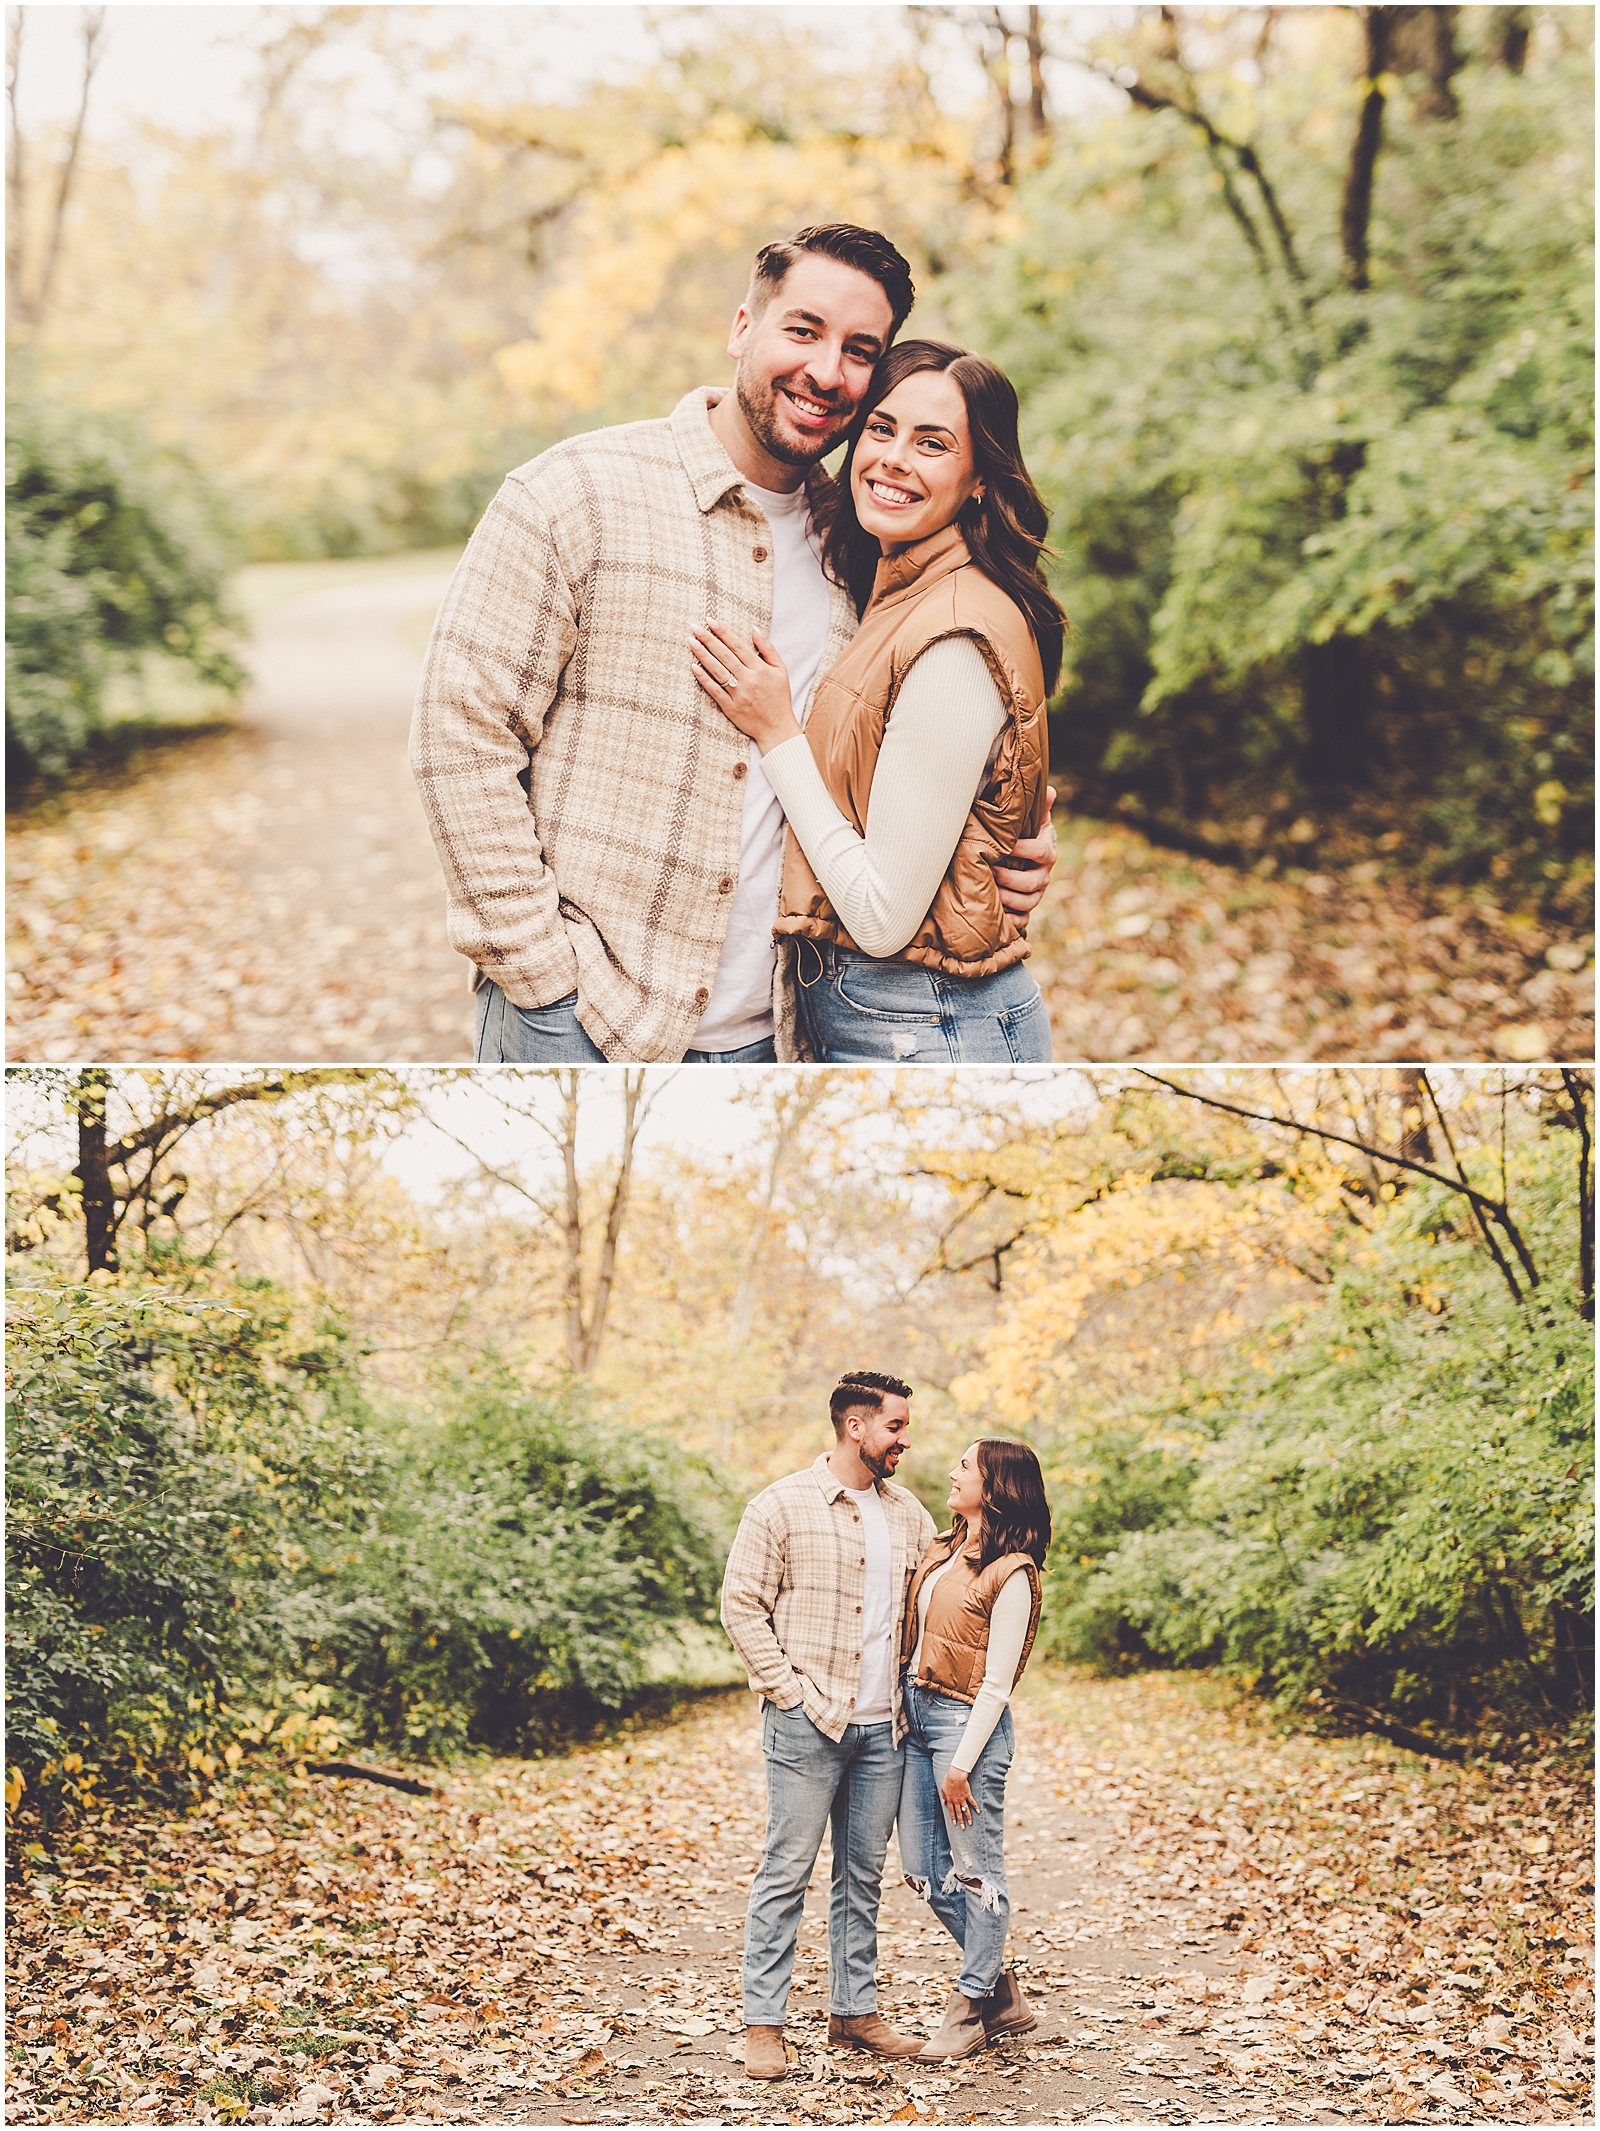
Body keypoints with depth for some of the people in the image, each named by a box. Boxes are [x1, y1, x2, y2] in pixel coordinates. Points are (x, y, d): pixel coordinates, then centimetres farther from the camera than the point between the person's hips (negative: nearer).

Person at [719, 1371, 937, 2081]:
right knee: (787, 1871, -3)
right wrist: (790, 1690, -11)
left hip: (882, 1727, 6)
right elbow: (741, 1605, -5)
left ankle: (854, 2010, 21)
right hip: (808, 1724, -6)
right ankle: (763, 2023, 3)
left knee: (863, 1874, 11)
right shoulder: (783, 1507, -5)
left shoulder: (907, 1512, 12)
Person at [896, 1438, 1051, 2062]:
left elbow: (996, 1682, -13)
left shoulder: (1011, 1575, -11)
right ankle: (1004, 1995, 24)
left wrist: (962, 1764, -16)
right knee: (924, 1872, 11)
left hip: (966, 1722, -8)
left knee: (975, 1871, 2)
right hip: (916, 1716, 8)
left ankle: (971, 2008, 15)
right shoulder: (942, 1550, 13)